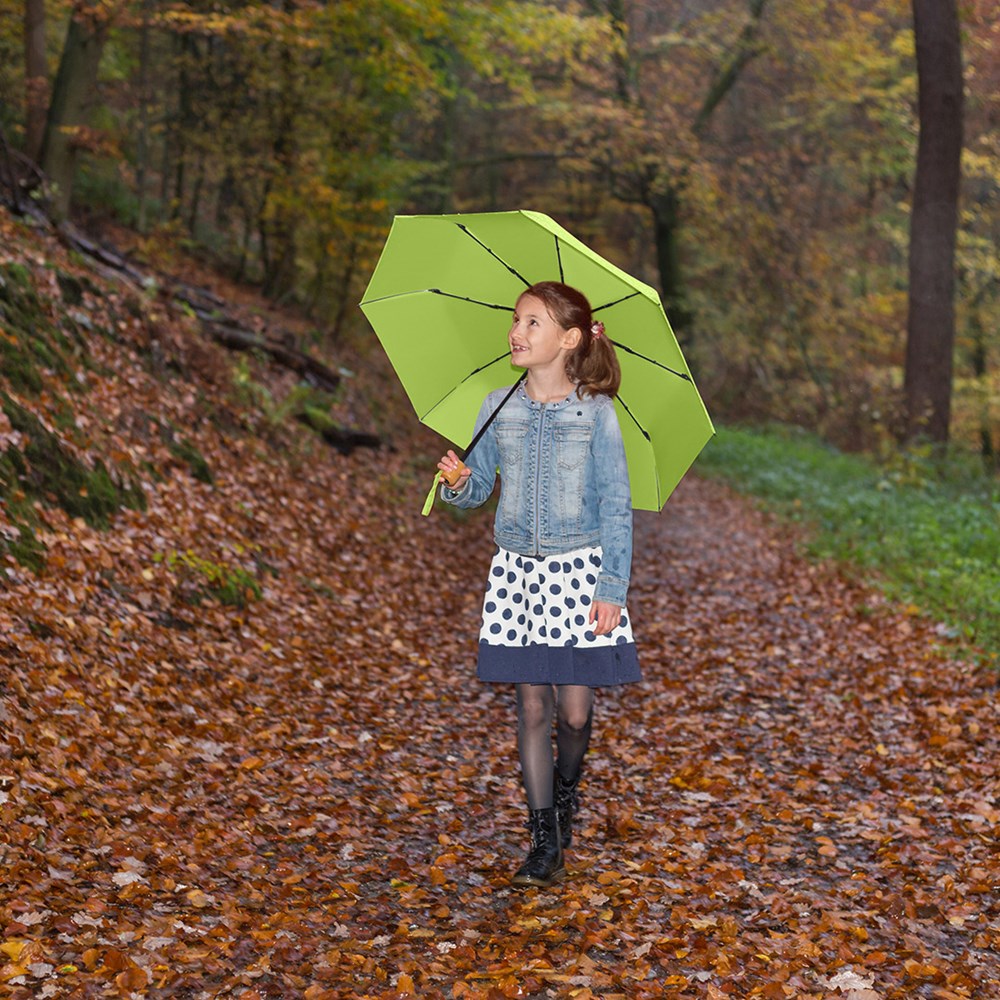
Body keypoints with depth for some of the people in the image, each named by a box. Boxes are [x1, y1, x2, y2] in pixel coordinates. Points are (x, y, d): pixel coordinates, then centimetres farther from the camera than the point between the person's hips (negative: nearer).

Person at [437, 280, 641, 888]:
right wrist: (459, 482, -13)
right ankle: (546, 840, 13)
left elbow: (617, 507, -5)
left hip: (580, 569, -3)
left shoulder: (596, 413, -6)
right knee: (532, 706, 4)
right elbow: (479, 488, 11)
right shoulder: (498, 409, 4)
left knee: (575, 709, -3)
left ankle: (566, 789, 30)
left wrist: (612, 587, -10)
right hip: (518, 570, 3)